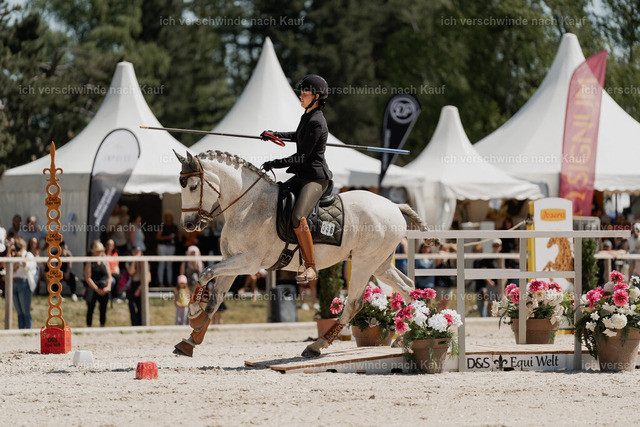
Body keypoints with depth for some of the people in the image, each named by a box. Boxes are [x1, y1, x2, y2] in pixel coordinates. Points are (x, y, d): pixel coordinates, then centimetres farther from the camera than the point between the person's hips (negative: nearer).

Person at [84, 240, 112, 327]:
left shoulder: (105, 262, 8)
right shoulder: (90, 262, -4)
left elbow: (109, 276, 10)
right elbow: (88, 278, -9)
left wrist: (108, 287, -8)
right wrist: (97, 289, -13)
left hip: (104, 290, 4)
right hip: (93, 289, -4)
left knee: (103, 310, 6)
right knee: (90, 309, 0)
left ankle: (102, 327, 15)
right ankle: (88, 329, 5)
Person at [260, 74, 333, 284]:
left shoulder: (316, 122, -19)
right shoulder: (307, 116, 11)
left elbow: (303, 156, -20)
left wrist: (275, 163, -16)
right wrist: (276, 135, 28)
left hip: (316, 177, -10)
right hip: (302, 176, 10)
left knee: (297, 217, -28)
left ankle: (311, 267, -21)